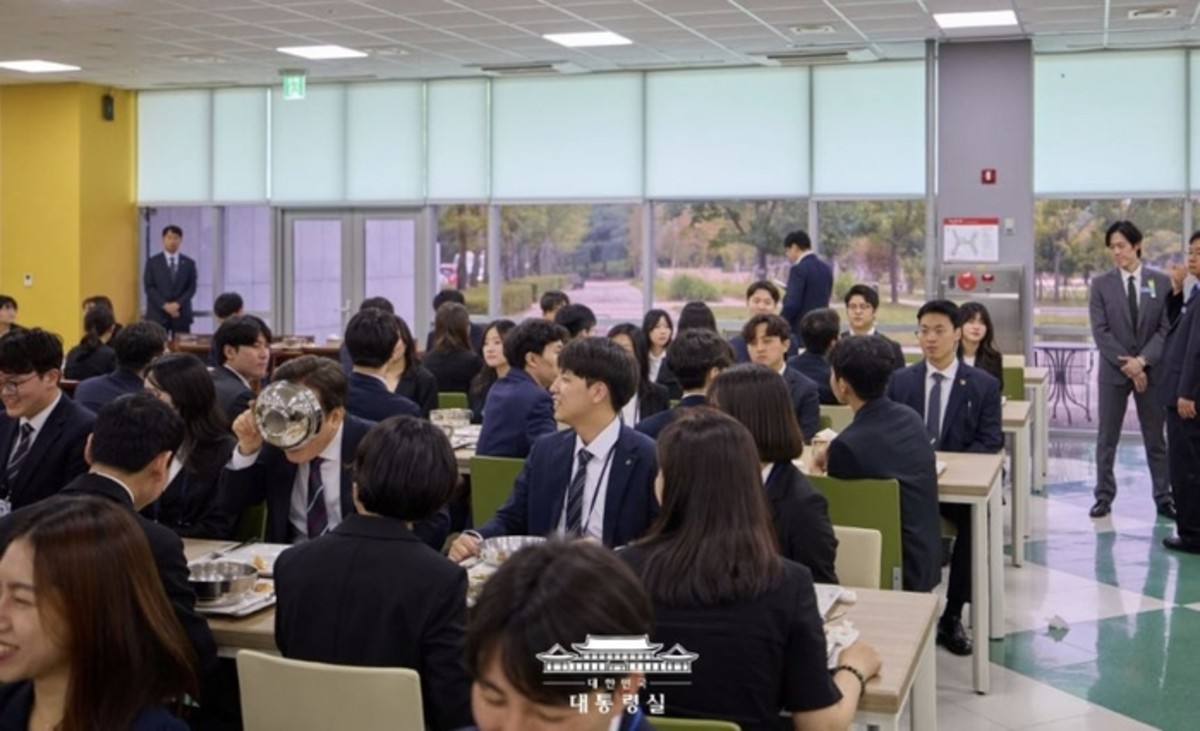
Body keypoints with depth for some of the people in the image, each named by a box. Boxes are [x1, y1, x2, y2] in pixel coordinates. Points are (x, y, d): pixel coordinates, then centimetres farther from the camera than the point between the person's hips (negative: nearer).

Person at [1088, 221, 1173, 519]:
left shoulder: (1161, 282, 0)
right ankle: (1104, 496, 15)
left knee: (1156, 438, 8)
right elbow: (1101, 332, -6)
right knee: (1107, 438, 6)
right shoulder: (1101, 284, -1)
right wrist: (1126, 365, -14)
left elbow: (1167, 328, -4)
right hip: (1113, 371, 0)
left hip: (1151, 370, 0)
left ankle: (1163, 498, 16)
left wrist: (1142, 360, -15)